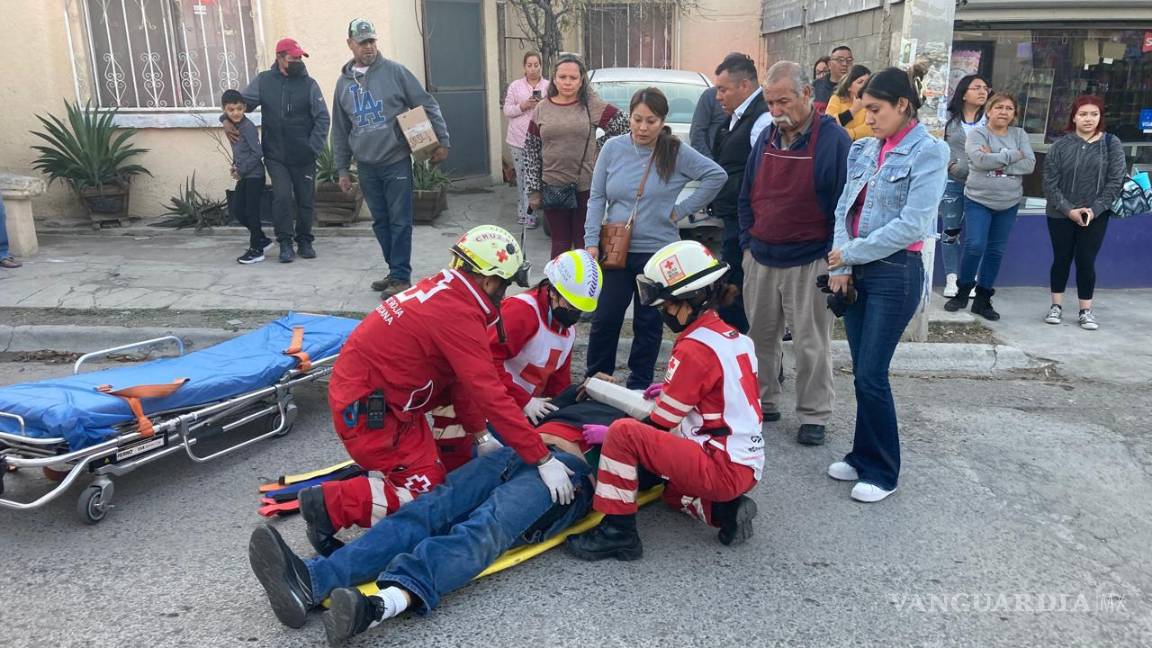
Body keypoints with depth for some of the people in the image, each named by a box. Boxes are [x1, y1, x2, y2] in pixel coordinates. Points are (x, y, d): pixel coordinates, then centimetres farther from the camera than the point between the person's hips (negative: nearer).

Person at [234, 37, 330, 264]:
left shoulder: (309, 84, -1)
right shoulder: (263, 81, 3)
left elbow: (323, 118, -2)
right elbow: (241, 102, 12)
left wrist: (313, 147, -9)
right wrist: (228, 120, -6)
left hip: (304, 157, 0)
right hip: (275, 156, 0)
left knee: (306, 200, 6)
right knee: (282, 196, -12)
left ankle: (304, 241, 26)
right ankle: (285, 243, 2)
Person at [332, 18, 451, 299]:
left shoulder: (394, 71, -4)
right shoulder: (343, 82, 9)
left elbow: (427, 105, -3)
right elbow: (340, 130, 15)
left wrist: (442, 141, -8)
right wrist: (342, 169, 14)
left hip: (396, 161, -5)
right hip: (366, 166, 5)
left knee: (399, 221, -3)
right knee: (380, 222, 11)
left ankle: (401, 277, 4)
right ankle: (395, 270, 24)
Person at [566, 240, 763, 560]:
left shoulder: (693, 348, -16)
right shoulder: (736, 338, 9)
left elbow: (662, 422, -11)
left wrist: (609, 434, 1)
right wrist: (673, 390, 18)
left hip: (721, 469, -9)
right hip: (749, 468, 9)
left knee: (623, 432, -15)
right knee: (666, 488, 33)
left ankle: (617, 531, -8)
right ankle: (725, 509, 10)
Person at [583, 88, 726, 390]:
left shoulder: (676, 152, -6)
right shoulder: (613, 148, -2)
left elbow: (716, 175, -4)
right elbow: (597, 198, 1)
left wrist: (681, 210, -6)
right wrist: (592, 242, -6)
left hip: (658, 252, -1)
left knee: (648, 323, 10)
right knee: (605, 319, 4)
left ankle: (639, 386, 24)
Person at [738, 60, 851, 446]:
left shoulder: (833, 140, -9)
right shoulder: (766, 138, 8)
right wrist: (748, 242, 9)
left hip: (809, 264, -5)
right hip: (761, 260, 6)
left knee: (811, 344, 3)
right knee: (759, 336, 13)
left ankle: (814, 416, 16)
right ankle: (763, 402, 29)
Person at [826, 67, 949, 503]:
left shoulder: (927, 152, -8)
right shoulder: (865, 149, 10)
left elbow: (912, 225, -16)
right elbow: (845, 209, 8)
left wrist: (851, 253, -13)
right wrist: (839, 266, -3)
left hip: (896, 274, -6)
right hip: (856, 272, 6)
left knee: (870, 375, -4)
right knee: (862, 373, 11)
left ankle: (882, 471, 12)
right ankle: (863, 456, 26)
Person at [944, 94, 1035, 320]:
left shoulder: (1019, 134, 5)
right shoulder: (977, 133, -4)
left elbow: (1030, 164, -7)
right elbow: (980, 160, -22)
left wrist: (996, 160, -17)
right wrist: (1012, 155, -14)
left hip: (1009, 203, 4)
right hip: (978, 200, -4)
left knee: (996, 251, 7)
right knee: (975, 246, -13)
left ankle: (983, 299, 16)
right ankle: (963, 291, 7)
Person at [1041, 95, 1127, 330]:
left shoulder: (1112, 144, -1)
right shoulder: (1060, 145, -2)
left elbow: (1115, 181, -4)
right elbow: (1050, 183, -5)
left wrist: (1094, 210, -14)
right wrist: (1068, 209, -14)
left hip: (1096, 217, 0)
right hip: (1061, 215, 0)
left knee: (1086, 262, 0)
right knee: (1061, 259, 7)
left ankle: (1086, 311, 11)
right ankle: (1056, 306, 19)